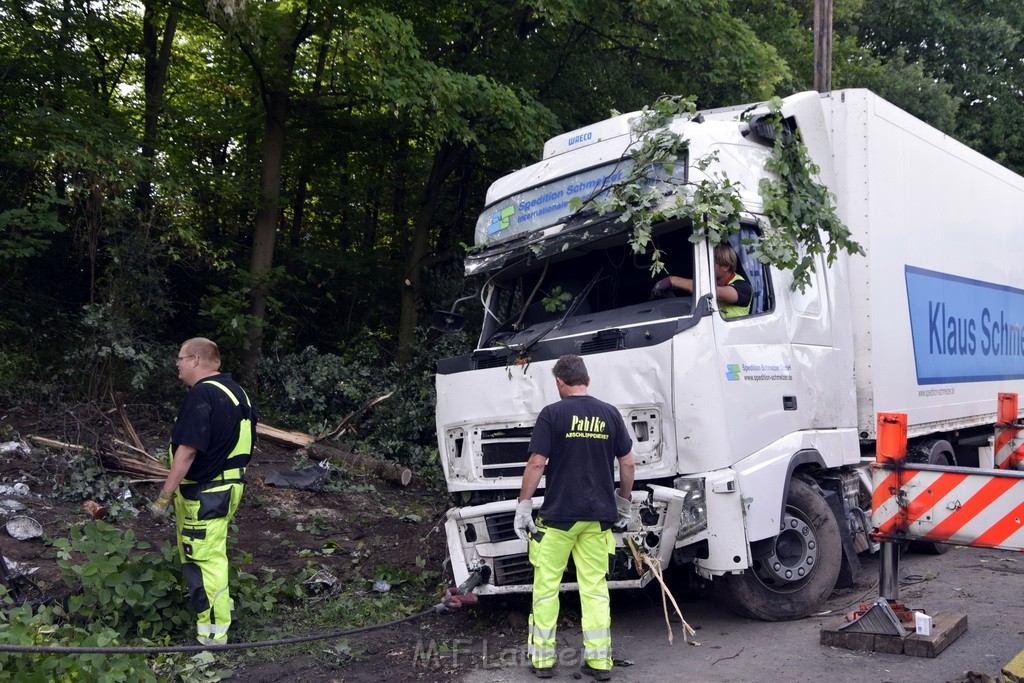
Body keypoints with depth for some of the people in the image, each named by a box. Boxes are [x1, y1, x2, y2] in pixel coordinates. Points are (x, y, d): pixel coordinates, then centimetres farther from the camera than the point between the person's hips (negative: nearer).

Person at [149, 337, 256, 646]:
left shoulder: (201, 395, -20)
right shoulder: (235, 390, 9)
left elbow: (187, 450, -24)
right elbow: (240, 443, 15)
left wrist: (164, 496, -20)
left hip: (204, 495, -10)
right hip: (228, 486, 10)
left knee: (203, 560, -1)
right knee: (213, 553, 25)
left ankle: (213, 635, 6)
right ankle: (222, 606, 41)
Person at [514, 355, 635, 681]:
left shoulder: (552, 413, -7)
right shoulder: (610, 413, 5)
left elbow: (537, 463, -10)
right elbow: (627, 463, 8)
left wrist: (524, 503, -1)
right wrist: (623, 502, 20)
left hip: (558, 514, -4)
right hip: (599, 516, 4)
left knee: (546, 586, 8)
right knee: (595, 587, 10)